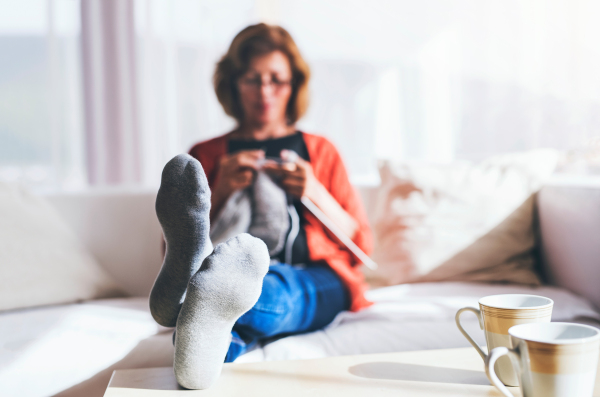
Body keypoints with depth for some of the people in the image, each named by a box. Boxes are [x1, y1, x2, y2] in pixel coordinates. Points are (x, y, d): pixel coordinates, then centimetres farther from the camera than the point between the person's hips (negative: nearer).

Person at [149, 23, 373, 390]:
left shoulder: (320, 151, 24)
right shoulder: (208, 154, 22)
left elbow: (361, 245, 17)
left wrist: (315, 193, 1)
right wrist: (221, 192, 0)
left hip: (315, 282, 0)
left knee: (273, 286, -38)